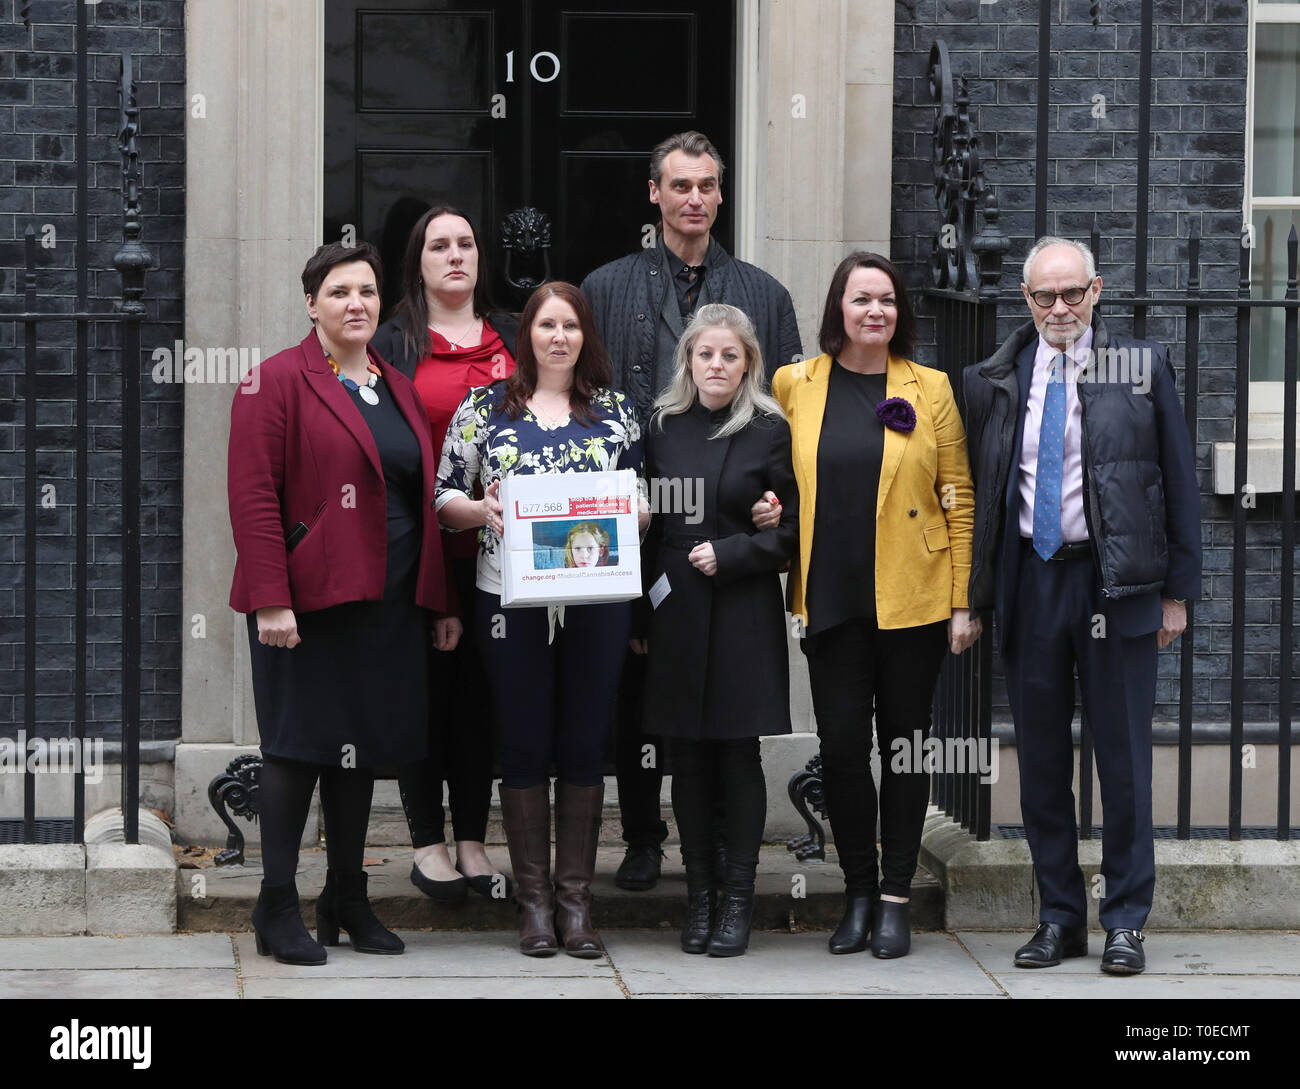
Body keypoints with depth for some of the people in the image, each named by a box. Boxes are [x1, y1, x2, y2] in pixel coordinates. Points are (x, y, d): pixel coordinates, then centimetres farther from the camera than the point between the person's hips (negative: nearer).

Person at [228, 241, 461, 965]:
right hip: (307, 600, -6)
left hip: (387, 605, 6)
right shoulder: (279, 382, -5)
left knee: (361, 746, 10)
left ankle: (348, 898, 19)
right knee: (300, 743, -2)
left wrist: (440, 601, 13)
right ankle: (279, 906, 4)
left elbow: (425, 501, 18)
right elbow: (253, 496, -12)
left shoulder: (400, 391, 16)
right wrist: (270, 599, -19)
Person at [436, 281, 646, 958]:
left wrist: (628, 515, -6)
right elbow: (443, 499, 6)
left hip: (597, 600, 1)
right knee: (525, 748, 2)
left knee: (584, 748, 4)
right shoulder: (485, 407, 5)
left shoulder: (617, 413, 10)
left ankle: (575, 898, 12)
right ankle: (533, 900, 10)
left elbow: (644, 503, 16)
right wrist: (482, 509, -14)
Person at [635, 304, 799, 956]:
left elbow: (793, 528, 0)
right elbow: (646, 526, 12)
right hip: (675, 609, 3)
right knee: (688, 756, 5)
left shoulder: (769, 431, 0)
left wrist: (728, 554, -11)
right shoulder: (663, 429, 9)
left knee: (739, 753, -1)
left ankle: (738, 898, 6)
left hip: (743, 610, -3)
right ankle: (699, 895, 12)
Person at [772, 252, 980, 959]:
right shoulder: (794, 386, 4)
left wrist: (963, 602, -2)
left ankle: (895, 899, 14)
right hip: (831, 600, 1)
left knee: (904, 744, 5)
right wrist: (780, 578, 4)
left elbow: (958, 498, 2)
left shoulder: (929, 389, 2)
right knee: (840, 746, -1)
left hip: (912, 599, -1)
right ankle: (858, 890, 15)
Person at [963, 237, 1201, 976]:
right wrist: (976, 595, 3)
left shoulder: (1141, 368, 0)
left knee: (1123, 756, 1)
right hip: (1030, 578, 3)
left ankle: (1126, 923, 9)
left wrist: (1178, 590, 0)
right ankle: (1059, 918, 17)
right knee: (1041, 758, 7)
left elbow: (1179, 481, 2)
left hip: (1114, 582, -3)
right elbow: (981, 490, 11)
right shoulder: (995, 381, 7)